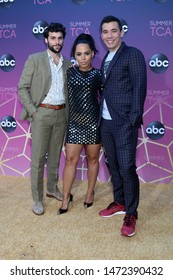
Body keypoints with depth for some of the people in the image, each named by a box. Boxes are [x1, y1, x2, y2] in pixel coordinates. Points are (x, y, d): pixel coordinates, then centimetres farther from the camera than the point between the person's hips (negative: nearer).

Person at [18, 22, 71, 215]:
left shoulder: (67, 64, 10)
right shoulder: (34, 59, -2)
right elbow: (22, 88, -4)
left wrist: (68, 113, 5)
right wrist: (33, 111, -11)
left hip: (61, 114, 4)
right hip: (42, 113, -4)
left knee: (55, 154, 14)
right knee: (38, 157, 0)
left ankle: (52, 189, 30)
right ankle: (37, 199, 10)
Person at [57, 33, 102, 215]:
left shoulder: (97, 75, 1)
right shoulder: (69, 72, 4)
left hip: (93, 121, -1)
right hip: (74, 122, 1)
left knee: (92, 159, 9)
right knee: (71, 159, 1)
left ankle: (90, 192, 27)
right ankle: (66, 197, 13)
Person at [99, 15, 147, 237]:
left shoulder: (133, 54, -5)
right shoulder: (106, 59, 17)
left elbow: (139, 88, -12)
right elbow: (105, 89, 16)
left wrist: (134, 120, -18)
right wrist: (100, 117, 9)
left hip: (124, 122, -7)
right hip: (105, 122, 7)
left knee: (126, 168, -6)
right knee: (113, 166, 14)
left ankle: (131, 214, 8)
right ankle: (119, 202, 30)